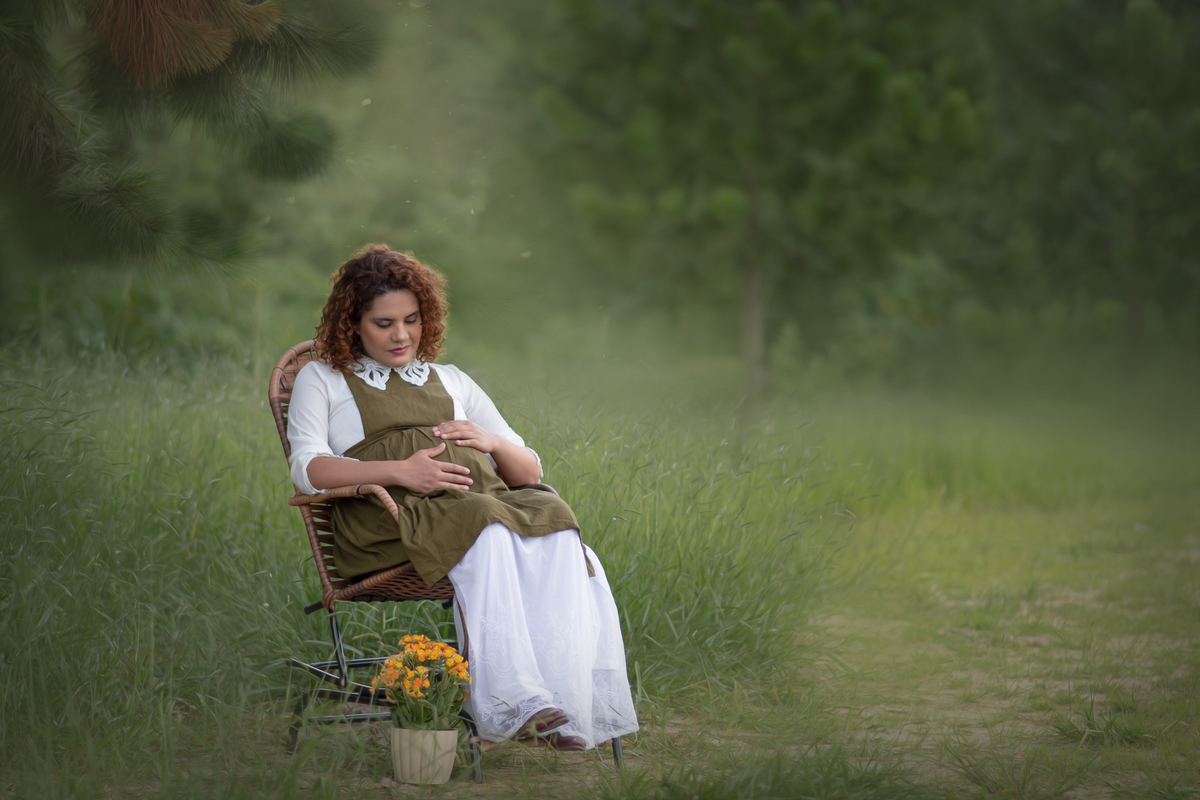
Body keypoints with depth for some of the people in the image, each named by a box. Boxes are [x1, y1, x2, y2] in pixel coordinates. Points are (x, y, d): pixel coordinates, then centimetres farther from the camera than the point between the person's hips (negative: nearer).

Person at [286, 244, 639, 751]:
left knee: (555, 520, -32)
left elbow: (529, 470, 29)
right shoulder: (322, 379, 21)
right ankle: (512, 703, -48)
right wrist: (399, 471, -13)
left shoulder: (451, 381, 33)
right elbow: (307, 469, 2)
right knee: (487, 532, -38)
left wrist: (492, 442, 4)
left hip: (485, 497, 4)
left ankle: (567, 708, -45)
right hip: (392, 512, -4)